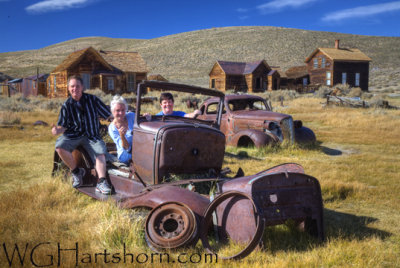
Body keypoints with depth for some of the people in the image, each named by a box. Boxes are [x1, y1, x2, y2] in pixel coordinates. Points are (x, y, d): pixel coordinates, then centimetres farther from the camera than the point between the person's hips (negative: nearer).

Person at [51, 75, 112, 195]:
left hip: (92, 135, -1)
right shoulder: (66, 105, 5)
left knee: (100, 153, -27)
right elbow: (63, 126, 5)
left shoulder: (92, 99, 2)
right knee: (59, 147, -27)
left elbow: (109, 115, 6)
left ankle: (101, 182, -31)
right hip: (73, 134, 1)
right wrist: (57, 130, -17)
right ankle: (76, 172, -7)